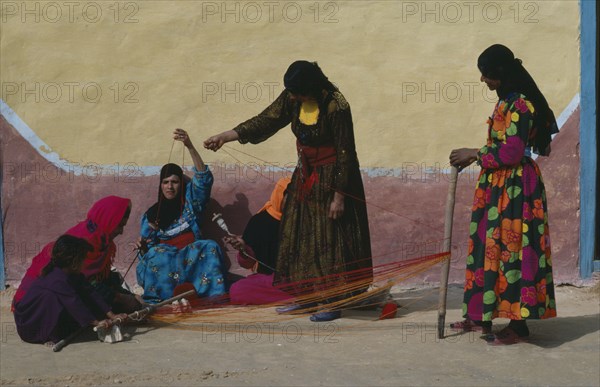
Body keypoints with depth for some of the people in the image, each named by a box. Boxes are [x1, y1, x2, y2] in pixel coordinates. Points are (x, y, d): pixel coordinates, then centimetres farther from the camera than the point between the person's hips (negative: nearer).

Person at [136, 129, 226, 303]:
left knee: (210, 247, -31)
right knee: (156, 254, -34)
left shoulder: (190, 201, 12)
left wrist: (190, 146, -18)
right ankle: (159, 302, -37)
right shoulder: (151, 214, 14)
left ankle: (214, 296, -35)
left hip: (191, 258, 0)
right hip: (162, 263, 0)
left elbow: (203, 179, -6)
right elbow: (148, 251, 13)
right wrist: (143, 247, -13)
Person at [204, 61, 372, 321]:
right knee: (298, 234, 11)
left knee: (330, 237, -4)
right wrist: (225, 137, -7)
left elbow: (345, 153, -20)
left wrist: (339, 196, -18)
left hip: (331, 177, -7)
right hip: (305, 175, 7)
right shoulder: (292, 98, -7)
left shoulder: (335, 107, -25)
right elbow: (266, 121, -1)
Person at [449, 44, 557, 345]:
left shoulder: (520, 105, -18)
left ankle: (518, 324, 3)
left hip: (515, 188, -10)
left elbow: (512, 152, -22)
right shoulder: (507, 101, 12)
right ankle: (481, 315, 21)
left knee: (511, 249, -5)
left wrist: (475, 155, -12)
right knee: (489, 246, 13)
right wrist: (474, 157, 15)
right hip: (497, 186, 10)